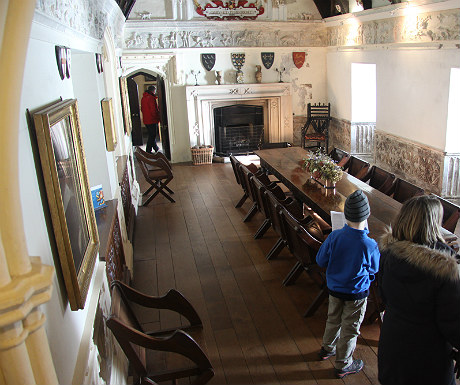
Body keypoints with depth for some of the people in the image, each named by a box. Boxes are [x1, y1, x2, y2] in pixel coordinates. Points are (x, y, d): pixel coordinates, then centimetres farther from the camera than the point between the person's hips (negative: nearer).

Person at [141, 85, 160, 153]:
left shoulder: (143, 98, 11)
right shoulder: (151, 98, -17)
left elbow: (142, 109, 19)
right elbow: (154, 110, -20)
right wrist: (158, 117, -8)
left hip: (146, 120, 9)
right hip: (152, 120, -9)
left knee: (152, 135, 18)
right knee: (152, 135, -3)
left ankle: (156, 148, 29)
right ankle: (148, 151, -2)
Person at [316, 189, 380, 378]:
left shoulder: (334, 237, -22)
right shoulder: (370, 246, -28)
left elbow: (321, 260, -8)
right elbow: (375, 271, -8)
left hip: (334, 288, 3)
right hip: (356, 294, -3)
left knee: (333, 319, 26)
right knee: (350, 329, 16)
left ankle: (327, 348, 48)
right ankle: (343, 365, 34)